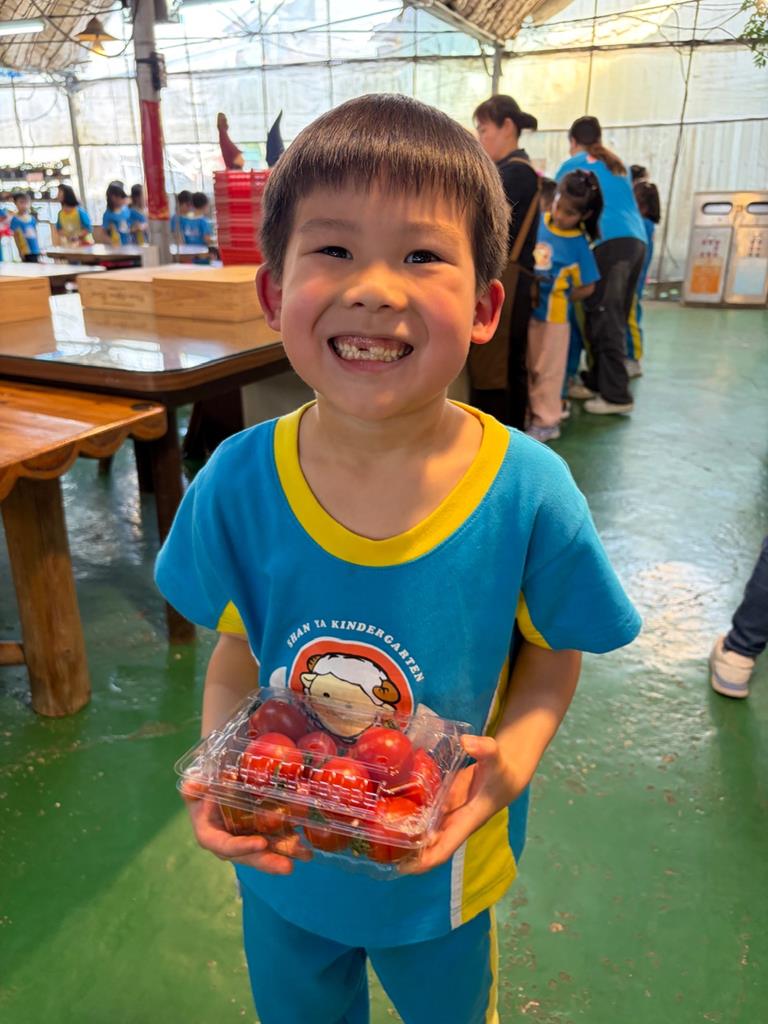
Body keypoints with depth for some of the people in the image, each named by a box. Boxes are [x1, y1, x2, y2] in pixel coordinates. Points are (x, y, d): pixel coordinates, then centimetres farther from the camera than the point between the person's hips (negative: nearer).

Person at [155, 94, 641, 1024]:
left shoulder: (528, 492, -25)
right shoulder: (236, 484, -20)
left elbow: (553, 653, -9)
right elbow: (238, 653, -6)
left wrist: (512, 757, -26)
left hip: (441, 877, -1)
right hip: (281, 869, 2)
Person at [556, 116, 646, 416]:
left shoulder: (572, 165, 9)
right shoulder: (617, 164, 26)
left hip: (609, 242, -7)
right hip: (636, 240, 7)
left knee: (605, 319, -8)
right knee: (613, 317, 10)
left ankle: (616, 395, -11)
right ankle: (597, 381, 17)